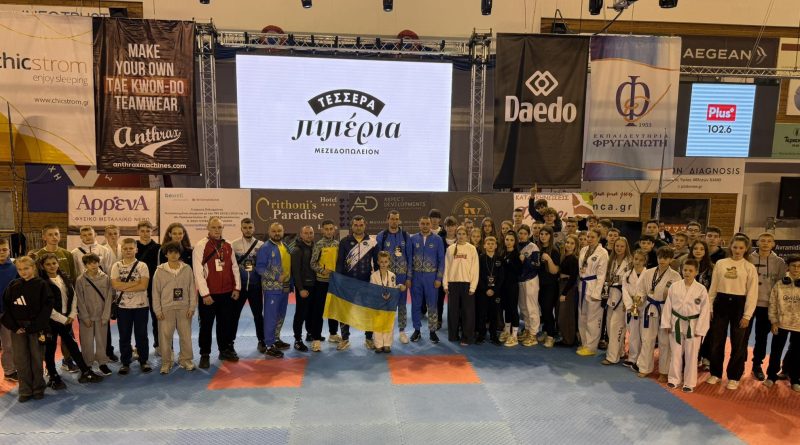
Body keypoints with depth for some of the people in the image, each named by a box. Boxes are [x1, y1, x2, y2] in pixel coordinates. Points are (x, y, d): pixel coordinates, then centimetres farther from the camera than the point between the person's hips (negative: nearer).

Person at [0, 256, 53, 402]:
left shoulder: (41, 285, -6)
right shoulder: (13, 285, 3)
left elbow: (47, 308, -9)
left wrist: (34, 327, -14)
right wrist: (14, 326, -6)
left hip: (36, 328, -3)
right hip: (18, 329, 3)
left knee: (37, 359, 6)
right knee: (20, 360, 5)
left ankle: (38, 388, 20)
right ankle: (25, 390, 17)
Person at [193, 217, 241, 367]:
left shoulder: (228, 246, 8)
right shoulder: (200, 246, -8)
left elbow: (234, 267, 12)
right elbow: (198, 271, -11)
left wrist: (237, 287, 5)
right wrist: (205, 293, -14)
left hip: (227, 293, 4)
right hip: (208, 294, -4)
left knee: (226, 323, 13)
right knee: (206, 325, 5)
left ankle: (226, 350, 29)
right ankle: (204, 356, 17)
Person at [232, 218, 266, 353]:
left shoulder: (261, 245, 0)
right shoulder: (234, 244, -2)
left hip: (256, 286, 0)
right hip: (239, 285, 0)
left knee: (258, 314, 10)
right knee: (234, 314, 9)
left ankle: (261, 341, 24)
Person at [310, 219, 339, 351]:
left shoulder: (338, 244, 5)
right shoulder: (319, 245, -7)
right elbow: (313, 263, -8)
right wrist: (322, 270, -22)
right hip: (322, 281, -4)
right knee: (318, 310, -2)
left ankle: (333, 334, 31)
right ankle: (316, 339, 3)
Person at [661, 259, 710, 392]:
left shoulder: (701, 289, -9)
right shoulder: (674, 286, -4)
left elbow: (705, 310, -7)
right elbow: (668, 305, 1)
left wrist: (700, 329, -9)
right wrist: (666, 323, -1)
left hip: (693, 325, -2)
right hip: (676, 324, 2)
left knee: (691, 356, 7)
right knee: (675, 353, 11)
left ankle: (689, 383, 20)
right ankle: (674, 379, 26)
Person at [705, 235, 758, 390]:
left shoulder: (750, 268, -2)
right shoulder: (720, 263, 3)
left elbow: (752, 293, -3)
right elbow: (713, 287, 7)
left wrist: (747, 315, -7)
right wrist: (709, 307, 5)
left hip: (739, 305, -2)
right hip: (721, 304, 2)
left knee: (738, 343, 6)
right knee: (717, 341, 9)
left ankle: (733, 377, 21)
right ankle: (716, 373, 23)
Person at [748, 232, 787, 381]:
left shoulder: (779, 262, 0)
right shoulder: (749, 259, -4)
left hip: (767, 305, 1)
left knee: (762, 337, 12)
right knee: (743, 335, 6)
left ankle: (757, 365, 25)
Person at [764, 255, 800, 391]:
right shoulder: (779, 284, -5)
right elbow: (773, 304, -1)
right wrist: (774, 322, -4)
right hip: (781, 323, 0)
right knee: (776, 351, 9)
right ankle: (771, 376, 23)